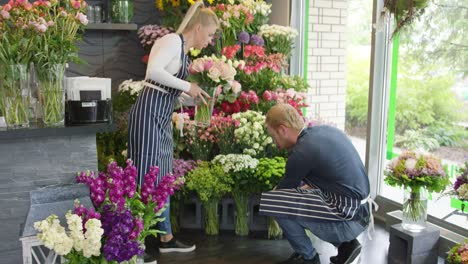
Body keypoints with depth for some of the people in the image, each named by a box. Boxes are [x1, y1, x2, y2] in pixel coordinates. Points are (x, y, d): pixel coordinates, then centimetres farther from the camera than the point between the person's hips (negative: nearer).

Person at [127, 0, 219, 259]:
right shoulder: (173, 40, -10)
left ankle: (166, 238, 24)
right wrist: (188, 86, -18)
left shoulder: (184, 50, 18)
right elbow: (153, 71, -27)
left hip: (162, 116, 10)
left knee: (162, 178, 13)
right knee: (146, 177, -5)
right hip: (149, 112, -10)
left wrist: (196, 99, 11)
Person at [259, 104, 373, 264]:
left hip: (347, 219, -9)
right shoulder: (326, 130, 8)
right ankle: (344, 243, 15)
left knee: (276, 203, -12)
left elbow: (284, 187, 3)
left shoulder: (301, 153, -15)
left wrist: (266, 204, 22)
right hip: (359, 212, 9)